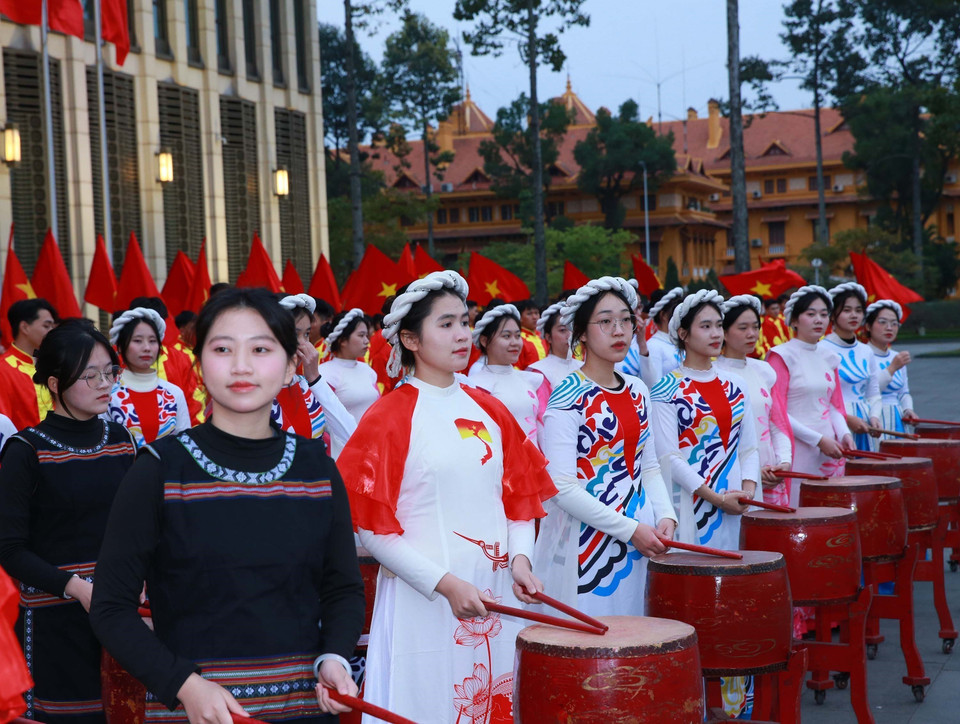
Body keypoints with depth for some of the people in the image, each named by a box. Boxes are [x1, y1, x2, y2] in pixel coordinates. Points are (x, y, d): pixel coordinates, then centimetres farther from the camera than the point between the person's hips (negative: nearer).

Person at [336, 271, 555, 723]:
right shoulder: (389, 417, -6)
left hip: (496, 595, 5)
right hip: (422, 601, -5)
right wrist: (446, 584, -17)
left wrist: (520, 558, -5)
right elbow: (372, 529, -9)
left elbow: (519, 498, 14)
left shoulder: (488, 410, 9)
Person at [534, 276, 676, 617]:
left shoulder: (637, 391, 10)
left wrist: (665, 515, -3)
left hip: (641, 542, 6)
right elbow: (562, 487, -16)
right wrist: (630, 529, -17)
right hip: (585, 545, -6)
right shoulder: (568, 398, -11)